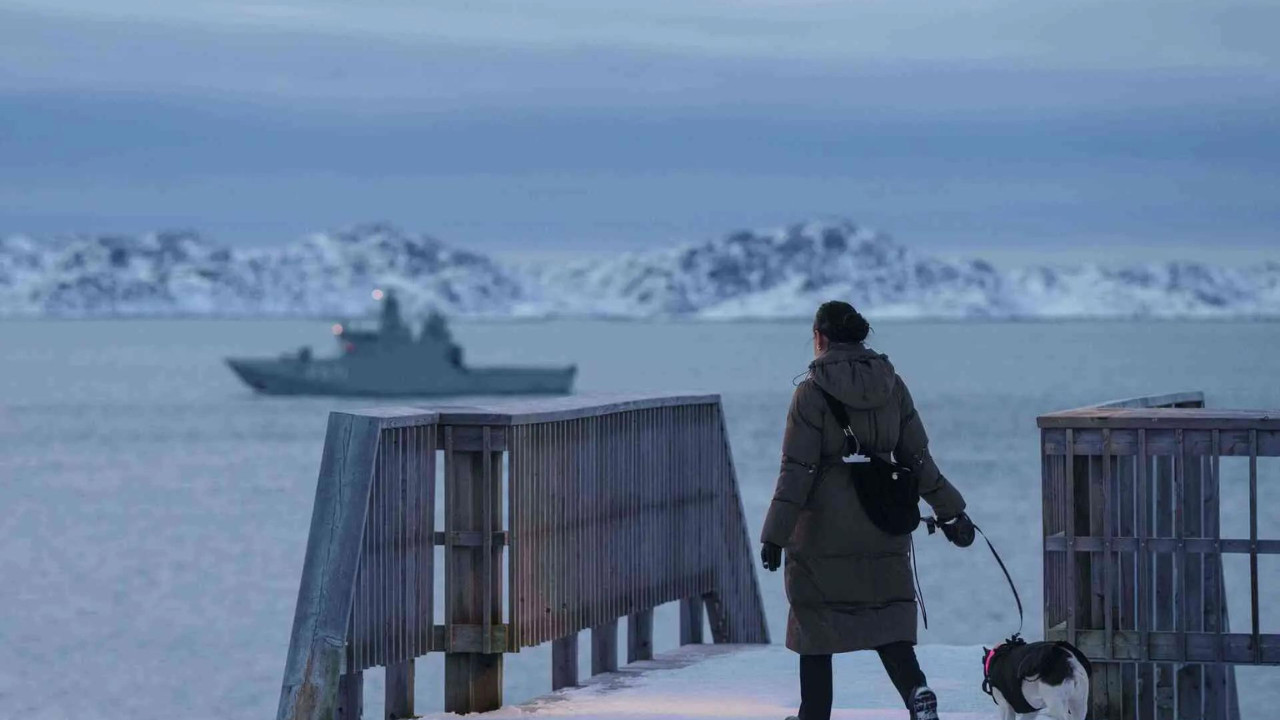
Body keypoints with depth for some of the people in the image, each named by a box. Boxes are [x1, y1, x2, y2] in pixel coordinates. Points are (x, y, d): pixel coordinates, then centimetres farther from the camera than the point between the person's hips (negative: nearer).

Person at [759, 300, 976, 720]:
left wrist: (775, 535, -11)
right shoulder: (890, 385, 4)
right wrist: (950, 511, 17)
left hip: (823, 529, -4)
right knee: (887, 617, 7)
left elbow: (797, 470, -13)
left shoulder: (813, 392, -10)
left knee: (815, 622, 8)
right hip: (884, 529, 4)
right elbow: (917, 457, 8)